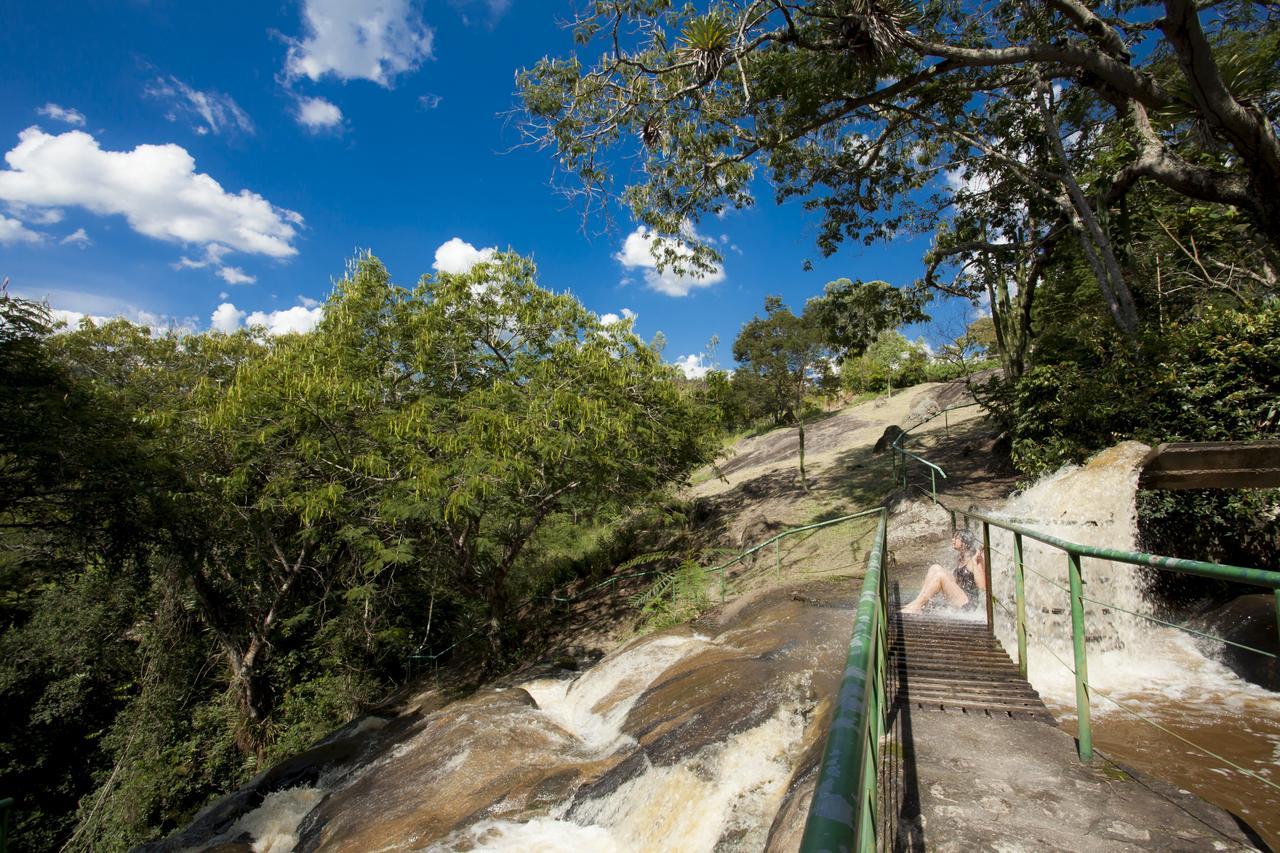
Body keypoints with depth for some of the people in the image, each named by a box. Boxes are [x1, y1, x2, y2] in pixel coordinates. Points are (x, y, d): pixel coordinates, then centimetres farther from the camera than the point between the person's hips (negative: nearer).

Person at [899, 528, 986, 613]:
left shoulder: (975, 560, -9)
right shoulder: (960, 559, 15)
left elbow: (983, 587, -21)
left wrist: (975, 563, -23)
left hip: (968, 605, -8)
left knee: (940, 575, -24)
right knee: (935, 568, -5)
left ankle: (915, 607, -22)